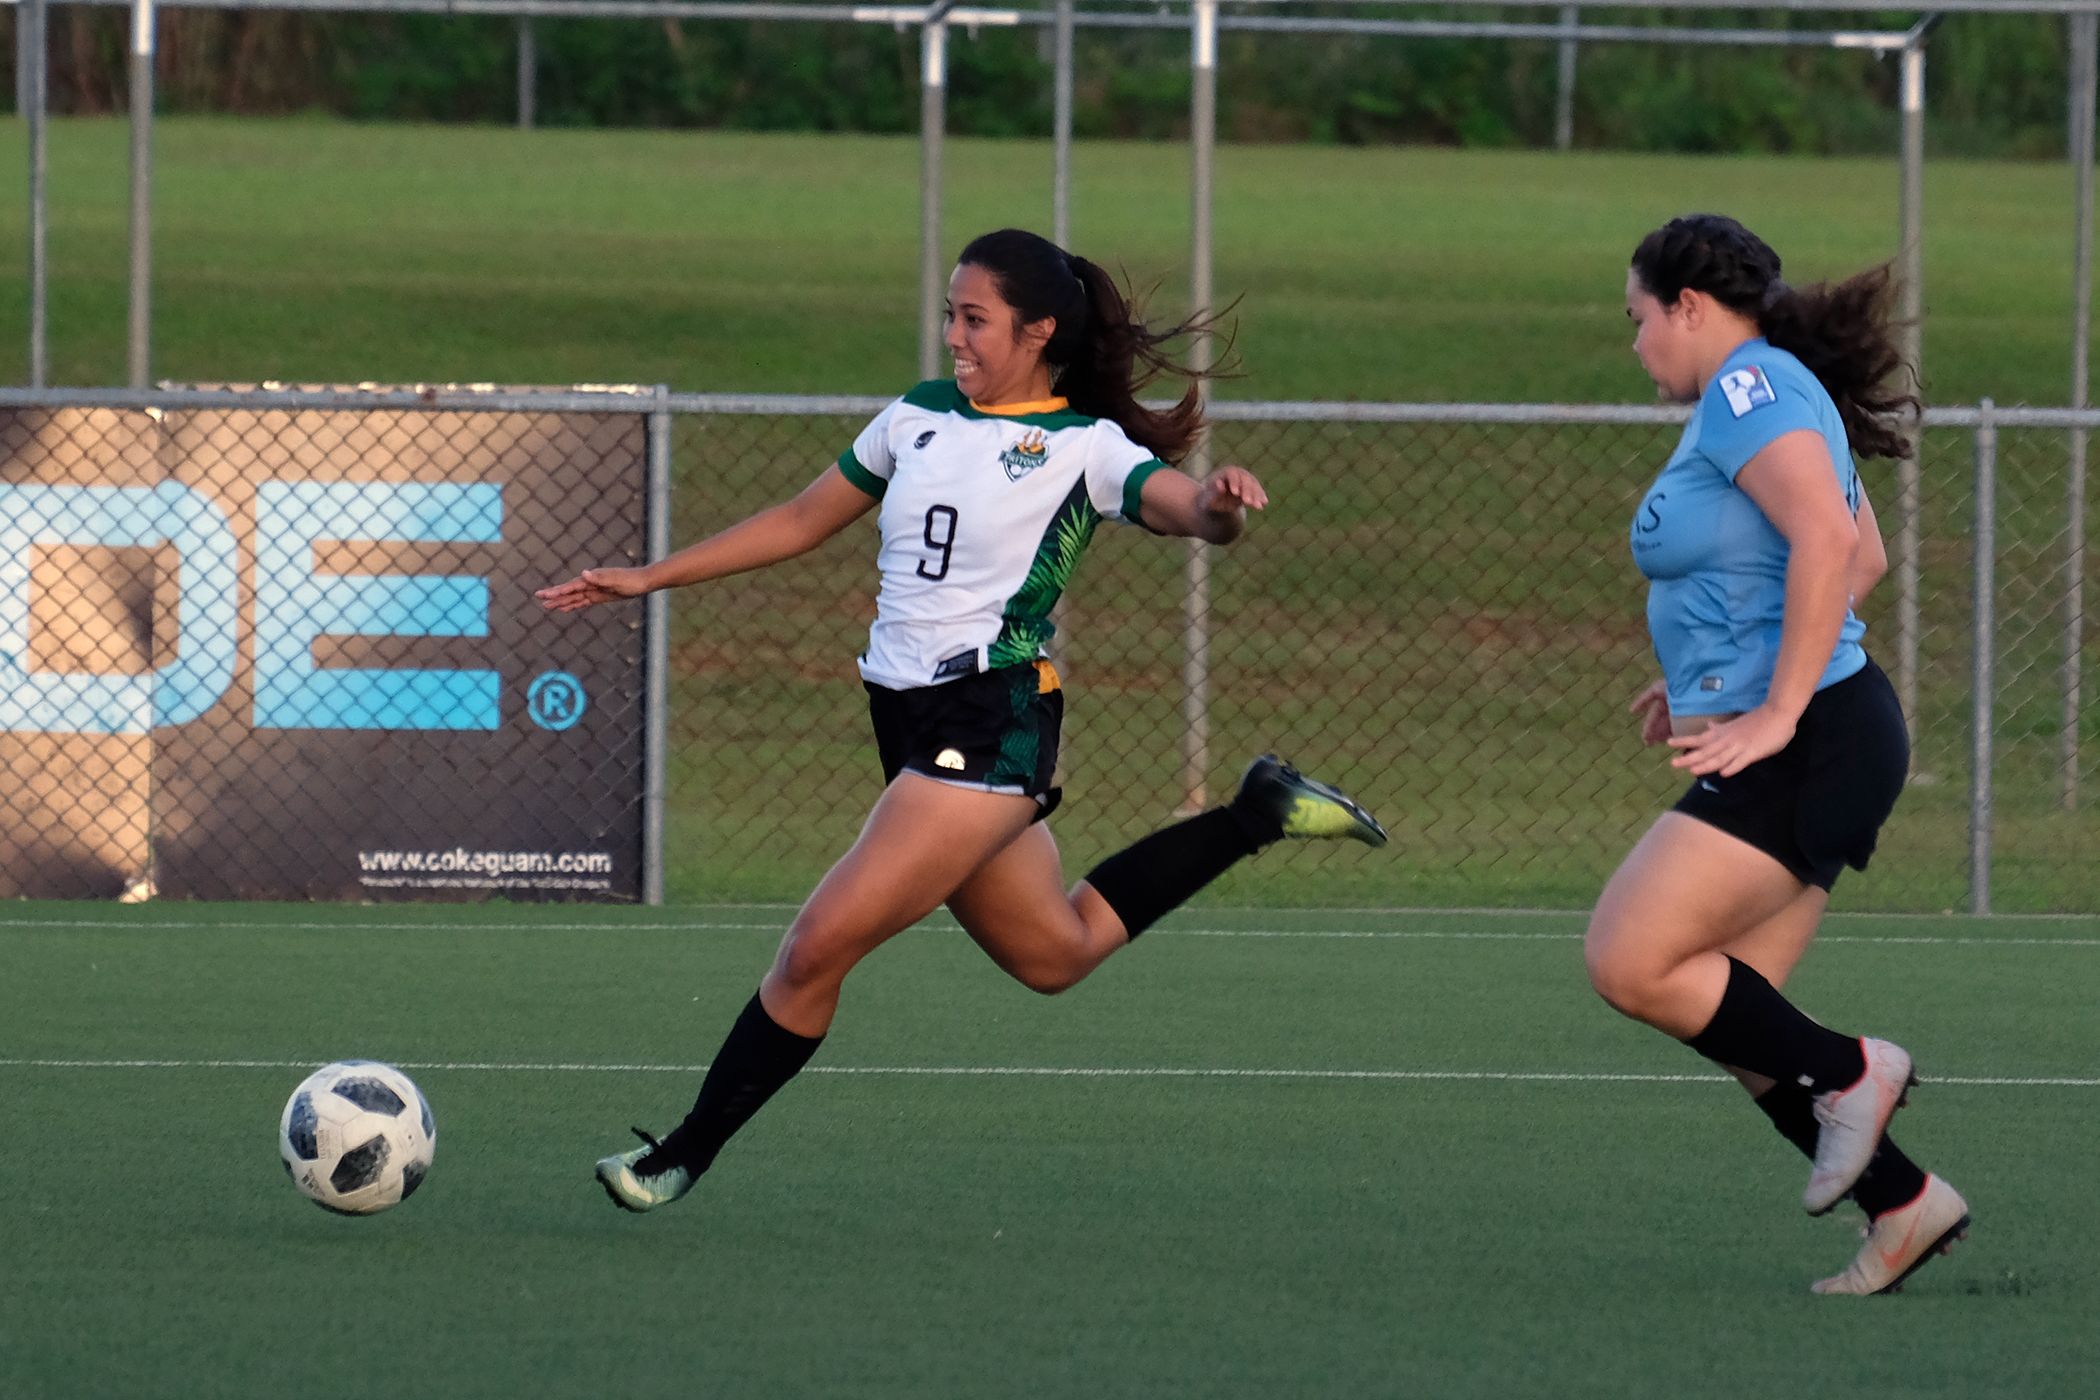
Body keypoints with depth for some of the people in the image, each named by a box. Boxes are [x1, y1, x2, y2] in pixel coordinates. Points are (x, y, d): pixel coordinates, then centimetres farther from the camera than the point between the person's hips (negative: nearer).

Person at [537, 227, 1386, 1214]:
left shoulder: (1086, 447, -7)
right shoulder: (919, 418, 11)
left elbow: (1186, 509, -21)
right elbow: (803, 521, 22)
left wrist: (1219, 504, -46)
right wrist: (649, 578, 22)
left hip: (992, 722, -8)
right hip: (910, 721, 8)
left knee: (819, 947, -13)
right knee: (1054, 955, 20)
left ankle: (687, 1154, -2)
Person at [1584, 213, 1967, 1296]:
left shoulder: (1747, 387, -12)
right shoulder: (1771, 391, 19)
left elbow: (1828, 538, -26)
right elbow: (1863, 557, 28)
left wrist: (1776, 711, -23)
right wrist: (1719, 678, 24)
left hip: (1806, 749, -11)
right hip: (1786, 751, 11)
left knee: (1629, 964, -14)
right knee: (1731, 1017, 8)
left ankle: (1848, 1073, -3)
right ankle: (1903, 1208, 11)